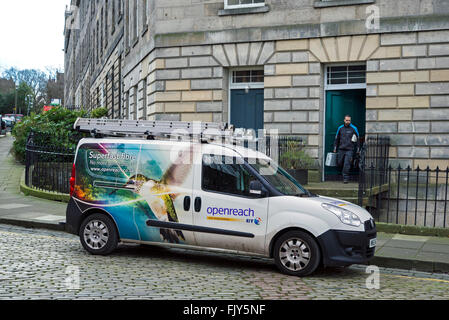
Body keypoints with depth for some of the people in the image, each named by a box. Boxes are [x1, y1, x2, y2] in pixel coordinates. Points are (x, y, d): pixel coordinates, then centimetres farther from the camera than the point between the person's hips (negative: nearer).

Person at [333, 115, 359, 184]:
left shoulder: (354, 128, 0)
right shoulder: (340, 128, 8)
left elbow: (357, 139, 6)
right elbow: (337, 139, 16)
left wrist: (357, 150, 4)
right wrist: (335, 148, 14)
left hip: (349, 150, -3)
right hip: (341, 149, 3)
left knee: (347, 164, -9)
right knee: (339, 163, 6)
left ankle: (345, 178, -2)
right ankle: (344, 172, 32)